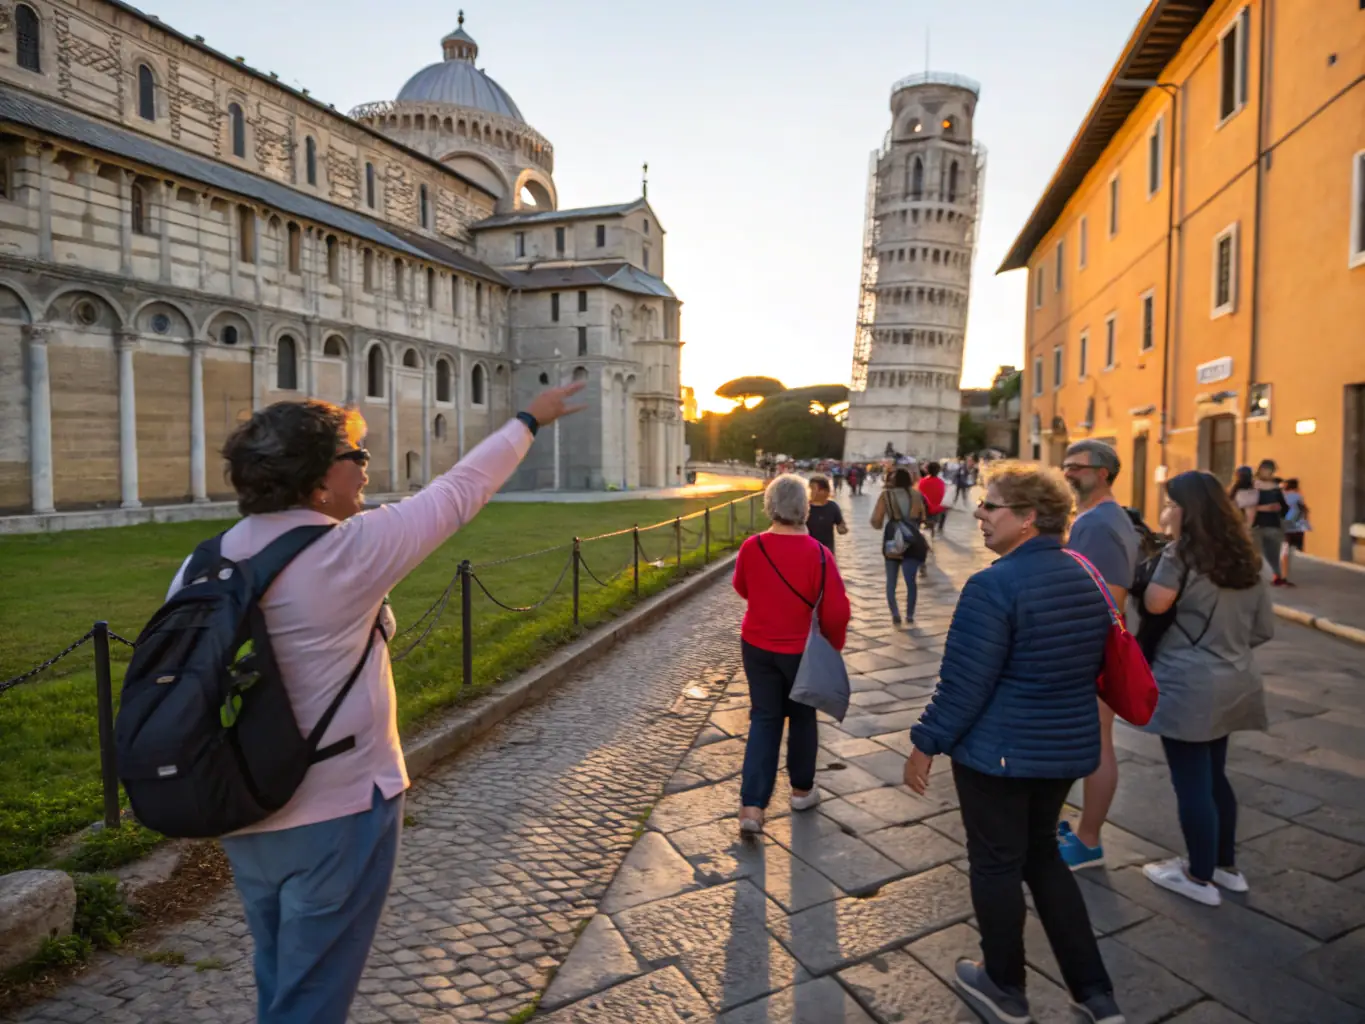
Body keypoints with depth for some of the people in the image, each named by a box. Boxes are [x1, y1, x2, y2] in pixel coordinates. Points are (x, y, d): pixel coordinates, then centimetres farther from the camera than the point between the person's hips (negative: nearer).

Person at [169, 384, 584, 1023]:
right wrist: (530, 420, 3)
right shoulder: (349, 550, -21)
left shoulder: (201, 567, -4)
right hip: (336, 814, -6)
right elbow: (460, 492, -12)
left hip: (243, 815, 7)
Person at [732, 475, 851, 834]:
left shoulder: (751, 547, -10)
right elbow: (836, 611, -16)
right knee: (802, 717, 18)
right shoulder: (818, 555, -20)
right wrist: (833, 646, 1)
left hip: (756, 647, 2)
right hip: (802, 650, -2)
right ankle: (801, 790, 36)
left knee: (763, 719, 10)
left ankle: (752, 806, 3)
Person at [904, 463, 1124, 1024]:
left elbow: (964, 682, -23)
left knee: (996, 863, 12)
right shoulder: (1083, 576, 3)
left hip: (998, 750, -7)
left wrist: (925, 743, -12)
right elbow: (1093, 665, 14)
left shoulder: (995, 585, -23)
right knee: (1042, 854, 24)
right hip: (1069, 746, 8)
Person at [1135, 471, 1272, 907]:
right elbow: (1265, 628, 13)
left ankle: (1201, 877, 16)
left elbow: (1154, 604, -19)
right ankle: (1226, 865, 33)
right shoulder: (1245, 558, 9)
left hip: (1189, 686, -8)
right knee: (1214, 776, 20)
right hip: (1231, 685, 8)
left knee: (1191, 781, 4)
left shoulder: (1182, 553, -13)